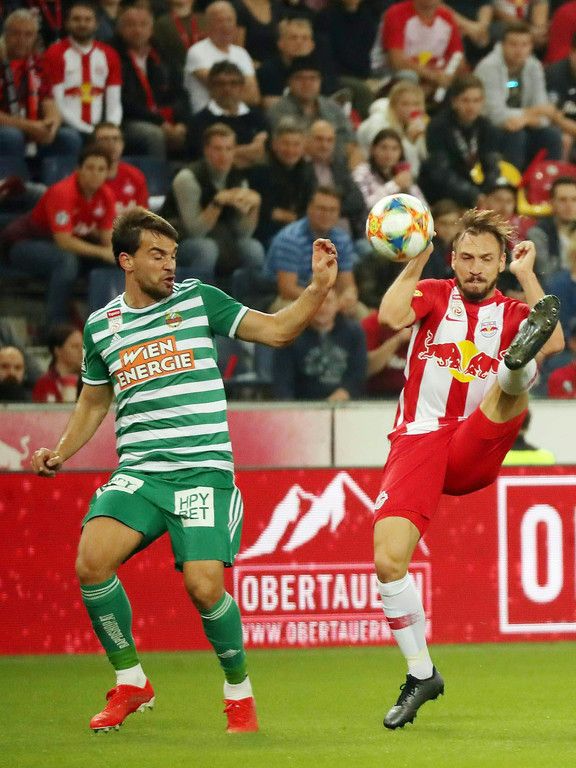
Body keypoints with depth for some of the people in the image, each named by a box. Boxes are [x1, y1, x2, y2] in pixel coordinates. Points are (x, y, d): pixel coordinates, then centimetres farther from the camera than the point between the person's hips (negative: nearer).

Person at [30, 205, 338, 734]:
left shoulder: (198, 299, 6)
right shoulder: (101, 325, 13)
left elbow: (276, 330, 2)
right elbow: (94, 400, 27)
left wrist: (319, 288, -12)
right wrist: (61, 453, 12)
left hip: (203, 470, -2)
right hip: (138, 473, 2)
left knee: (204, 586, -18)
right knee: (92, 562, -22)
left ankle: (239, 691, 10)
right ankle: (130, 682, -1)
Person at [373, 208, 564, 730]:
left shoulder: (512, 312, 13)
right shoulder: (434, 296, 12)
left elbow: (555, 343, -10)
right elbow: (392, 316, -11)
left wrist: (526, 276, -4)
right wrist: (415, 261, -4)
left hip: (476, 450, 0)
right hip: (419, 441, 0)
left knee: (513, 382, -29)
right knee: (388, 560, -15)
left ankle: (518, 359, -68)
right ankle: (421, 674, 1)